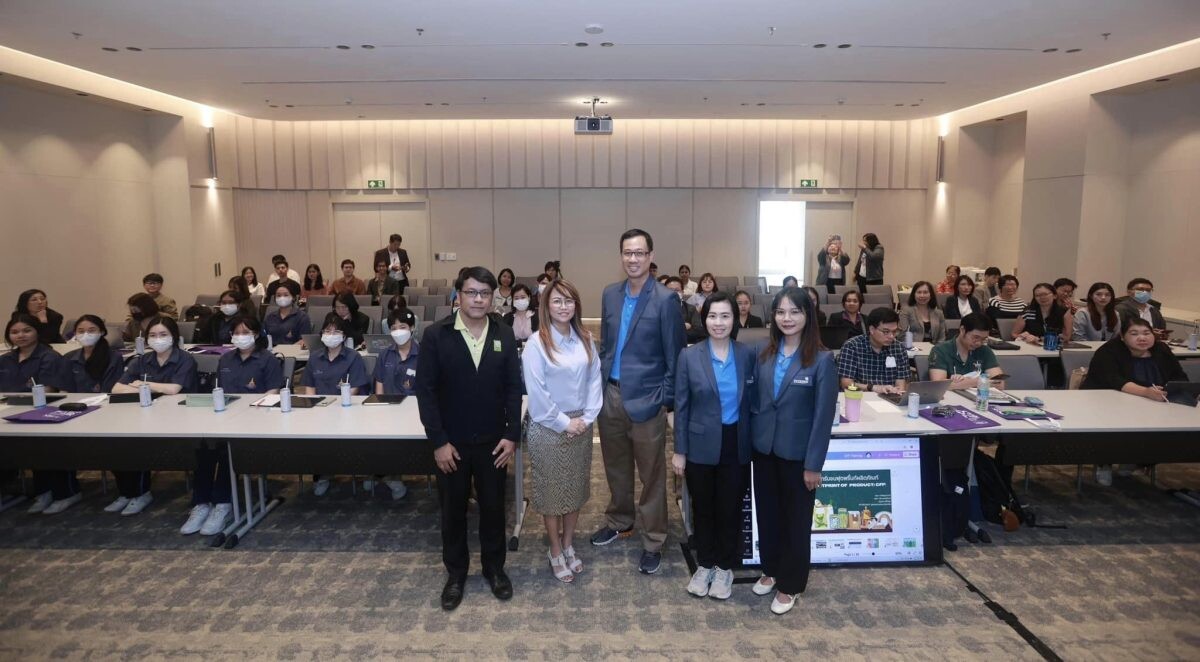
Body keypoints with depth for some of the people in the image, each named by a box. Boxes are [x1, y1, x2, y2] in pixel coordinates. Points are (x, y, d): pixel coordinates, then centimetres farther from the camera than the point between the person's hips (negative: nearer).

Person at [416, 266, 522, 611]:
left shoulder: (504, 335, -1)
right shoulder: (436, 334, -9)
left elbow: (514, 387, 0)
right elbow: (425, 390, -9)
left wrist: (511, 435, -6)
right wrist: (438, 441, -12)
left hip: (493, 440, 2)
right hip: (451, 442, -1)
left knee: (493, 507, 14)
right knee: (453, 510, 13)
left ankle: (494, 567, 34)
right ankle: (455, 572, 31)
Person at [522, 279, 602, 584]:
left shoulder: (586, 340, 2)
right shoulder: (537, 343, -13)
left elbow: (595, 380, 2)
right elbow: (536, 392, -16)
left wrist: (586, 418, -8)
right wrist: (563, 423, -13)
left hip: (581, 426, 5)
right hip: (549, 429, -4)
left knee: (576, 488, 15)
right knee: (552, 490, 8)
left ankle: (568, 545, 32)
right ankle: (555, 551, 24)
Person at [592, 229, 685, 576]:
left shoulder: (666, 299, -11)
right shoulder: (610, 294, 6)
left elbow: (675, 355, -9)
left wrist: (665, 399, -11)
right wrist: (600, 382, 9)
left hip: (646, 399, -5)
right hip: (610, 394, 6)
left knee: (651, 474, 7)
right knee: (616, 466, 20)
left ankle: (653, 542, 21)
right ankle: (619, 521, 41)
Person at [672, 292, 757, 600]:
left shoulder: (748, 355, -3)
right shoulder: (689, 356, -7)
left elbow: (752, 402, 3)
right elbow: (681, 407, -4)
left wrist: (753, 443, -1)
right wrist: (679, 450, -4)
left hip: (737, 446, 1)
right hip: (701, 446, -1)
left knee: (730, 508, 12)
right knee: (703, 509, 14)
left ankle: (725, 567, 32)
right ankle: (704, 565, 34)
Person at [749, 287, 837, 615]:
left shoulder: (822, 360, -13)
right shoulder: (764, 354, 1)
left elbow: (824, 415, -13)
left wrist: (813, 464, -13)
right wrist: (753, 435, 2)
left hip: (798, 453, -4)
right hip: (764, 448, 4)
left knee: (795, 520, 11)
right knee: (767, 514, 17)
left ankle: (789, 584, 27)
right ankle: (771, 570, 38)